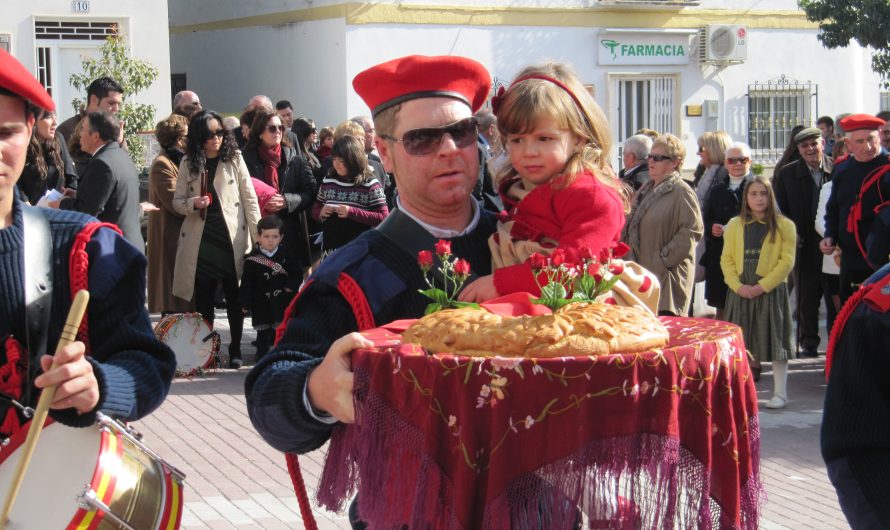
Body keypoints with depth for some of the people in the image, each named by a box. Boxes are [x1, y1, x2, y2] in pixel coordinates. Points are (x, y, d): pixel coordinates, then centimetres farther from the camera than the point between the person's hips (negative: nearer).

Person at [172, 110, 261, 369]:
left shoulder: (234, 159, 3)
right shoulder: (188, 163, 7)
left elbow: (249, 199, 2)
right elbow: (177, 201, 11)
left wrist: (258, 236, -4)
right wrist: (194, 203, -12)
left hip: (232, 238, -2)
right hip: (200, 238, 2)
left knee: (234, 297, 2)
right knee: (203, 298, 6)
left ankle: (235, 350, 13)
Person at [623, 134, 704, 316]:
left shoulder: (682, 192, -8)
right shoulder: (645, 191, 18)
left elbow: (692, 231, -17)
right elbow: (631, 228, 25)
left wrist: (662, 260, -17)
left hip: (666, 279, -8)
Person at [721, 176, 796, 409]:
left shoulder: (784, 225, -1)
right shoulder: (734, 225, 8)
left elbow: (786, 261, -7)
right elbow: (726, 259, 5)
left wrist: (762, 286, -15)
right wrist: (738, 286, -10)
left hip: (771, 291, -3)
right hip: (740, 291, 3)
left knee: (775, 339, -1)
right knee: (740, 340, 7)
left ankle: (780, 392, 6)